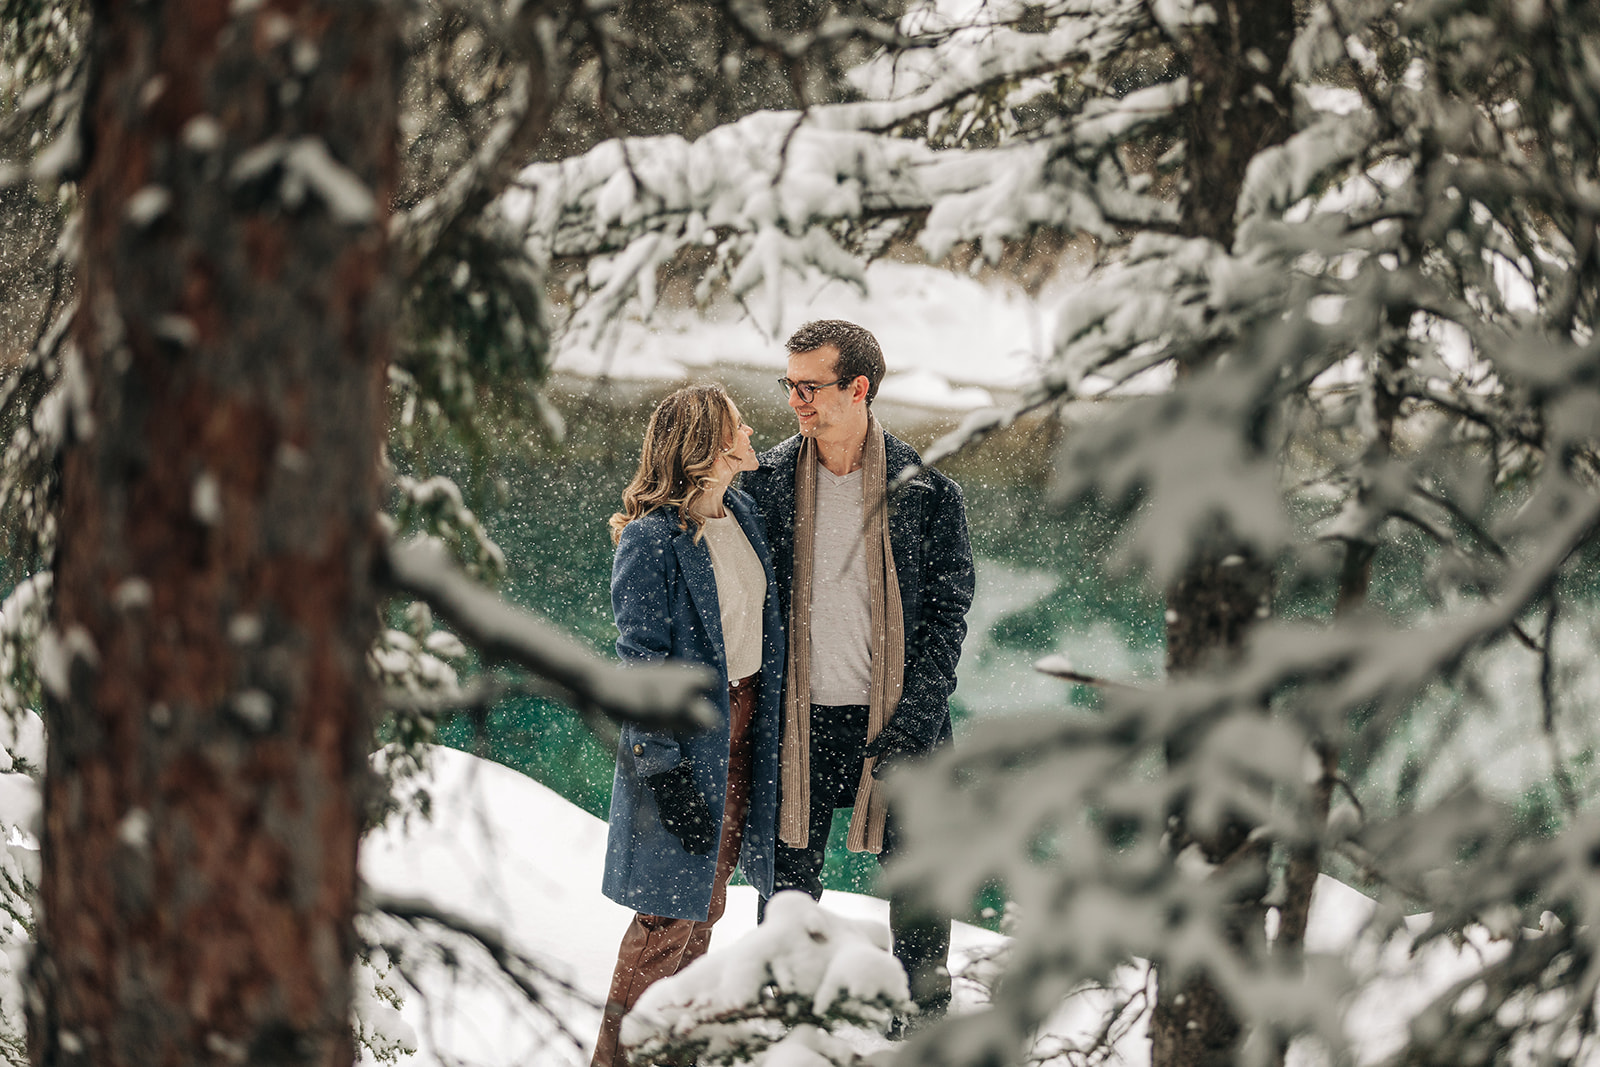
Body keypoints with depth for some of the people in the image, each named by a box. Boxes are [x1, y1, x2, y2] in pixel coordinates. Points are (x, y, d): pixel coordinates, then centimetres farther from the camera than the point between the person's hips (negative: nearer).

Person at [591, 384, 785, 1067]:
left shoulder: (741, 512, 4)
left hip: (744, 719, 8)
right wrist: (664, 764, -20)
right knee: (674, 907, -2)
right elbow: (641, 655, -19)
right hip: (686, 732, -8)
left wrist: (765, 719, 18)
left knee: (707, 898, 17)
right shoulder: (650, 539, -20)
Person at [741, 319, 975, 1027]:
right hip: (801, 719, 2)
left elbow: (948, 613, -3)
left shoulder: (925, 491, -4)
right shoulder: (766, 481, 2)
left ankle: (926, 1021, 22)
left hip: (899, 721, -2)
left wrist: (912, 719, -12)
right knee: (788, 876, 8)